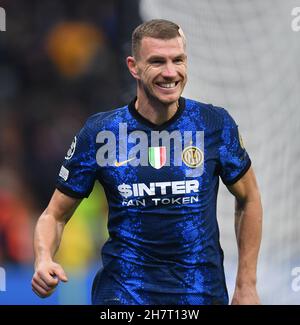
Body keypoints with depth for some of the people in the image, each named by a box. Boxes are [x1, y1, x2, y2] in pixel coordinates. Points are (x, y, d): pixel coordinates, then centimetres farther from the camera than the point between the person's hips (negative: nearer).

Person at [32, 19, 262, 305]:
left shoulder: (215, 124, -4)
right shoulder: (98, 133, -6)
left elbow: (248, 199, 10)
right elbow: (55, 215, 2)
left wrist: (246, 286, 7)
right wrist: (43, 260, -19)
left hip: (202, 290, 1)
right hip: (123, 289, -1)